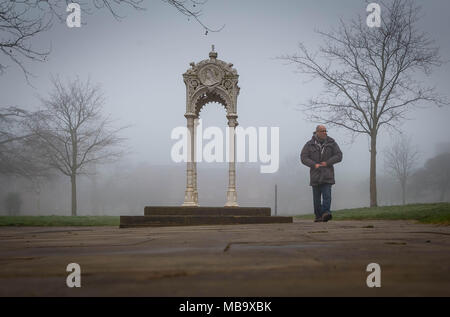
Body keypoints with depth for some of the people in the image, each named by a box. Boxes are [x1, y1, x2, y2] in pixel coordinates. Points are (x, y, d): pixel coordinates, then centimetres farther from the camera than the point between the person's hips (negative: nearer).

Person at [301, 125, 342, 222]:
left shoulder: (331, 143, 2)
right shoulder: (309, 144, 1)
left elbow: (339, 156, 0)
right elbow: (303, 158, -3)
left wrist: (327, 162, -12)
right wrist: (314, 164, -17)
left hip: (327, 174, -1)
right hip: (315, 173, 1)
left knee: (326, 194, -15)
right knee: (317, 196, 3)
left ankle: (326, 213, -24)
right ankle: (318, 216, 11)